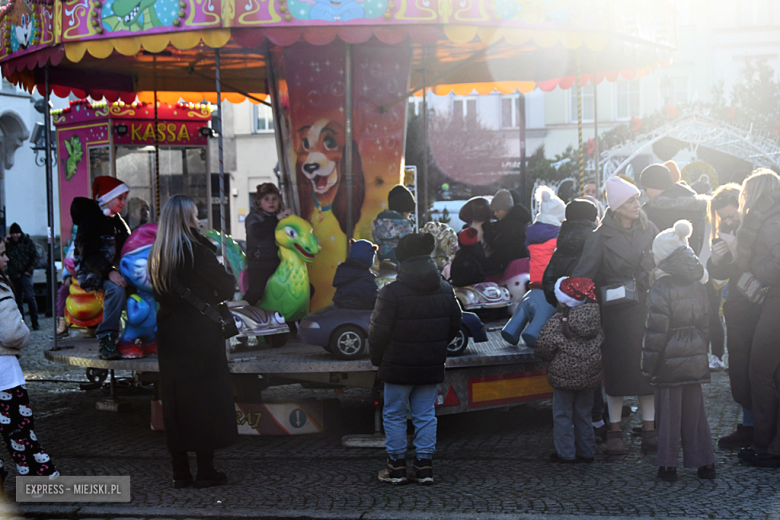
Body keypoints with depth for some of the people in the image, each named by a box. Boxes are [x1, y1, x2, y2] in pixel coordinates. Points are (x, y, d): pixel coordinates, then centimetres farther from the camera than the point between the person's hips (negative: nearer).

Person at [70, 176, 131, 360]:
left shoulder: (118, 222, 18)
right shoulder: (90, 221, -8)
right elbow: (88, 254, -18)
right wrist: (108, 272, -32)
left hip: (115, 270, 8)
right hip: (92, 273, -8)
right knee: (116, 288, -36)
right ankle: (107, 342, -37)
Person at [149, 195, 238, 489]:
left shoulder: (156, 254, 6)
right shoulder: (198, 250, -13)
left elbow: (157, 293, 14)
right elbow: (226, 288, -8)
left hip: (168, 334, 6)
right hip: (200, 334, -6)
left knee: (175, 401, 10)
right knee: (205, 397, 2)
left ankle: (180, 472, 14)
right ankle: (206, 471, 5)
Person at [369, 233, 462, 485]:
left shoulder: (392, 292, -16)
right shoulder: (445, 289, 2)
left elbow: (379, 331, -13)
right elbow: (454, 325, 12)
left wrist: (378, 359, 4)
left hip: (399, 367, -4)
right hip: (431, 367, 5)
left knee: (394, 415, 8)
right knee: (426, 415, 12)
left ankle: (396, 466, 12)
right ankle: (424, 466, 13)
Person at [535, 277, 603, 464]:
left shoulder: (555, 324, -18)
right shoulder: (596, 319, -4)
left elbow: (544, 351, -12)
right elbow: (602, 342, 7)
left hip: (564, 377, -5)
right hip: (590, 376, 5)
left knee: (562, 415, 9)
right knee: (584, 414, 18)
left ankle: (566, 453, 14)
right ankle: (586, 451, 25)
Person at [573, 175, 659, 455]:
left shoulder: (649, 229, 7)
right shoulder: (601, 236, -3)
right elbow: (583, 273, -7)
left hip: (647, 307, 3)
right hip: (617, 310, -3)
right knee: (617, 368, 2)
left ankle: (649, 429, 14)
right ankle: (614, 430, 14)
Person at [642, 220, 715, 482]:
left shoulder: (660, 288, -15)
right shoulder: (697, 284, 5)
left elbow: (655, 331, -15)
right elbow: (705, 322, 13)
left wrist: (648, 365, -8)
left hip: (670, 359, -5)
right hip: (695, 355, 6)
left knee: (669, 411, 3)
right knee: (694, 410, 13)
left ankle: (668, 466, 9)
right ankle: (705, 463, 17)